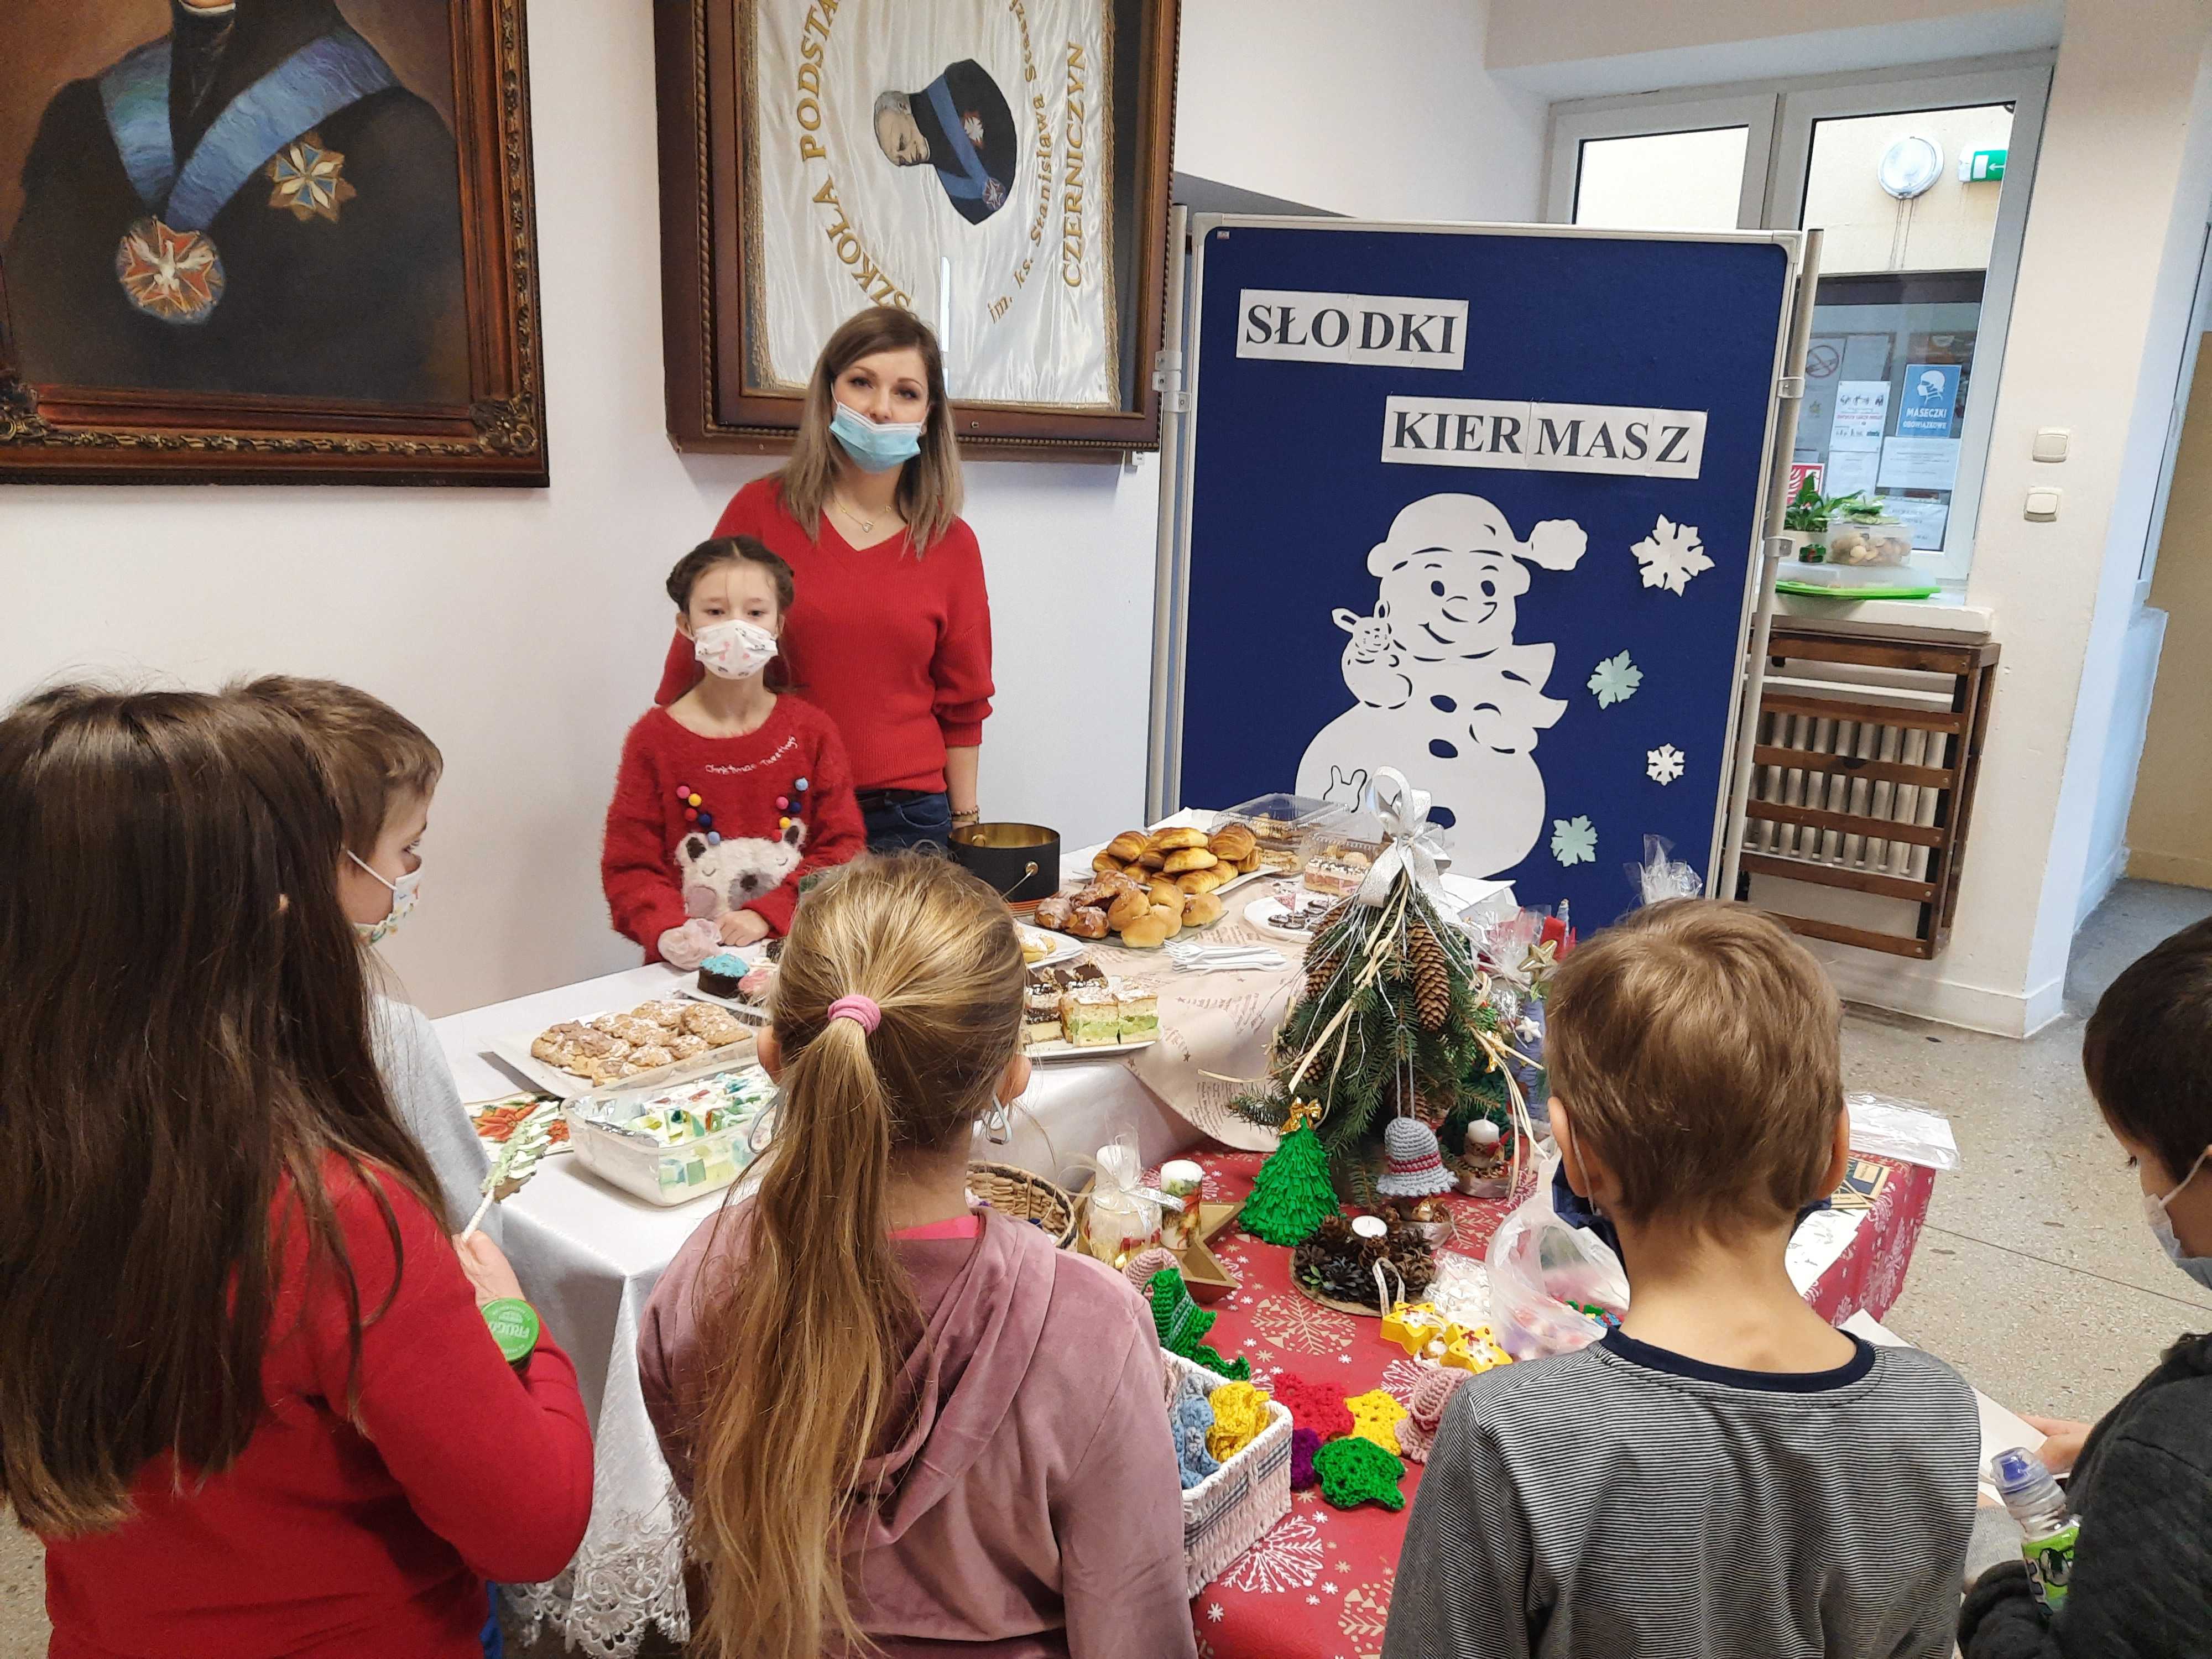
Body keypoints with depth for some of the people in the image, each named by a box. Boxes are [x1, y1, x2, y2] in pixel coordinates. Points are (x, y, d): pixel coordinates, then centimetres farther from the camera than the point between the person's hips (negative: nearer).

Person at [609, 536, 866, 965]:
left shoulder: (811, 731, 7)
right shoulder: (654, 738, 4)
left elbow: (842, 846, 4)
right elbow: (629, 866, 3)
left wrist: (767, 914, -9)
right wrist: (667, 930, -16)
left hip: (793, 950, 0)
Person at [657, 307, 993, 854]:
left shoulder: (951, 544, 3)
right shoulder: (761, 511, -2)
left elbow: (961, 707, 9)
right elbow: (694, 666, 3)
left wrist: (965, 828, 8)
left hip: (906, 820, 1)